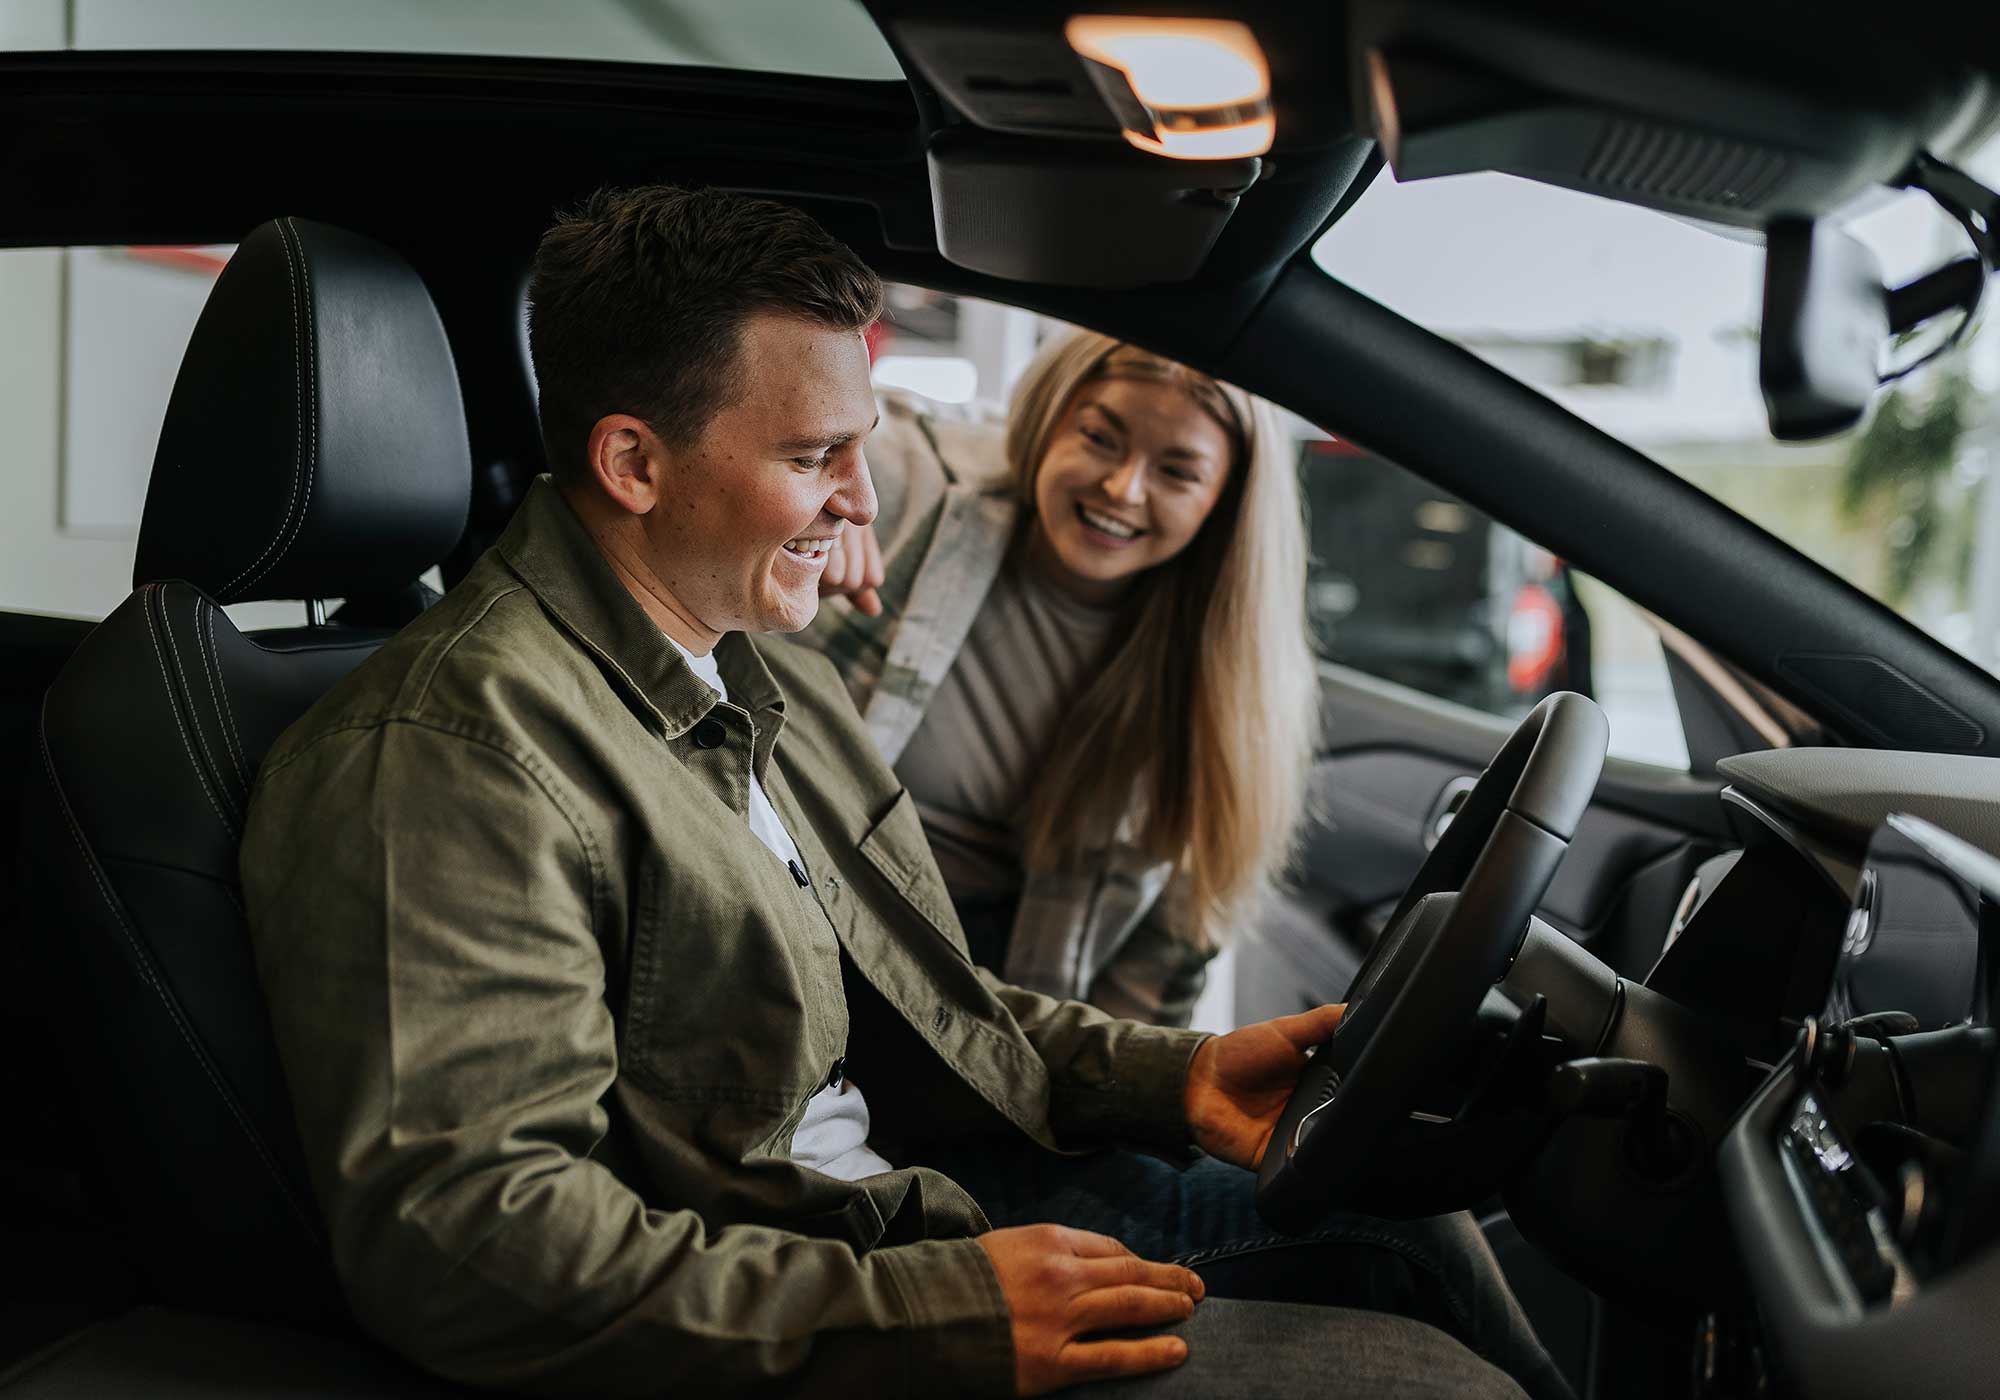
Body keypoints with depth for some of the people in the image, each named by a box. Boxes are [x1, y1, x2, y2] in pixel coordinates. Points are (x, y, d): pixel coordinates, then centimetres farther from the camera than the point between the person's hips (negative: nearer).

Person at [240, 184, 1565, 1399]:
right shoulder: (452, 751, -21)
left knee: (1411, 1232, 11)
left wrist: (1176, 1073, 4)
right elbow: (455, 1229, -29)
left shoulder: (778, 681, 12)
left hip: (945, 1212, 10)